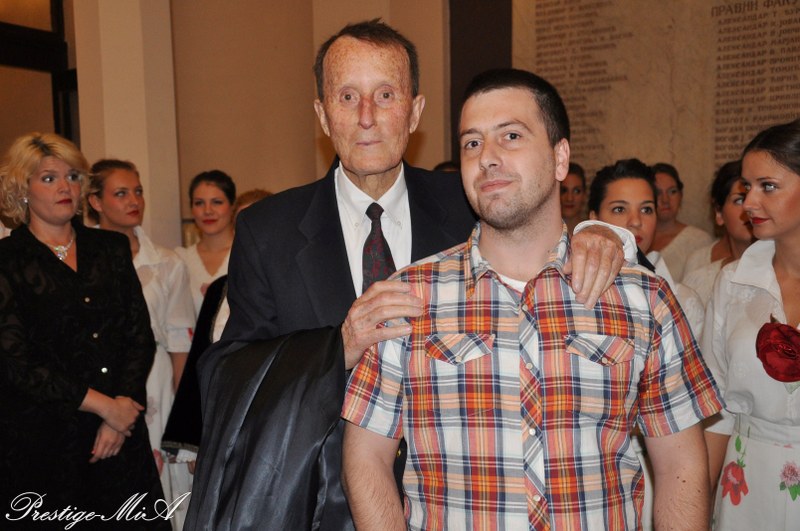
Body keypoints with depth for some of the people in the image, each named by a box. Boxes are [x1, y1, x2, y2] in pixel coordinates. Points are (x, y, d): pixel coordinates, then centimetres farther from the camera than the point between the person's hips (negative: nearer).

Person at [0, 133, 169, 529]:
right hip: (42, 439, -3)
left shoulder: (111, 248, 9)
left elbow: (141, 336, 5)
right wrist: (103, 405, -11)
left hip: (122, 436, 3)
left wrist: (124, 403, -8)